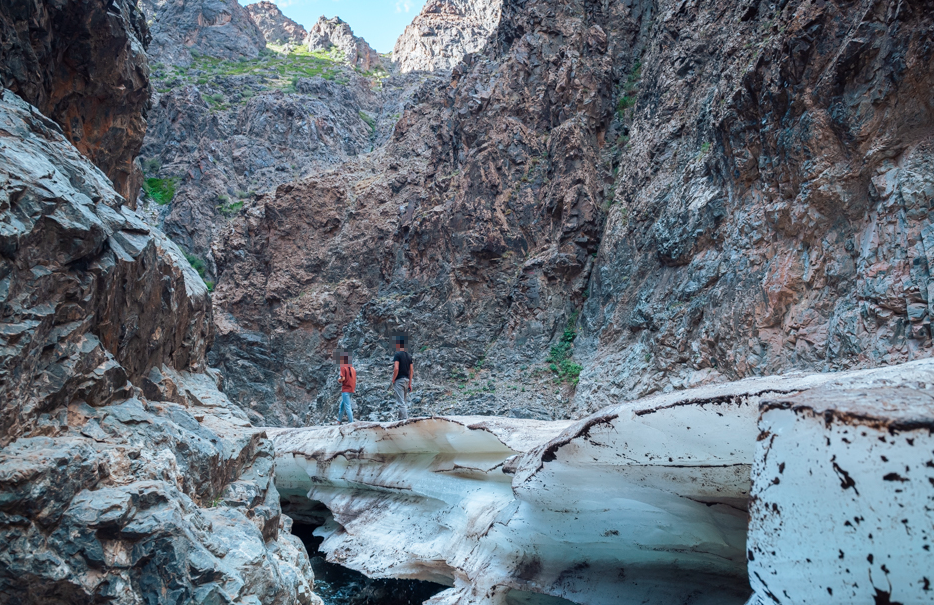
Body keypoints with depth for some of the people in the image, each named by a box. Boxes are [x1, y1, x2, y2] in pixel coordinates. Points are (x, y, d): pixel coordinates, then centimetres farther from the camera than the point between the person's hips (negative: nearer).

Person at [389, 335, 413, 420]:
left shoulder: (397, 354, -9)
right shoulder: (409, 356, 12)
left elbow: (396, 369, -19)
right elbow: (412, 371, 11)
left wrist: (393, 381, -8)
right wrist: (410, 383, 14)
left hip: (399, 380, -8)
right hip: (407, 380, 8)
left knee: (401, 403, -9)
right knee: (403, 402, 16)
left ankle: (405, 419, -14)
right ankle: (401, 418, 19)